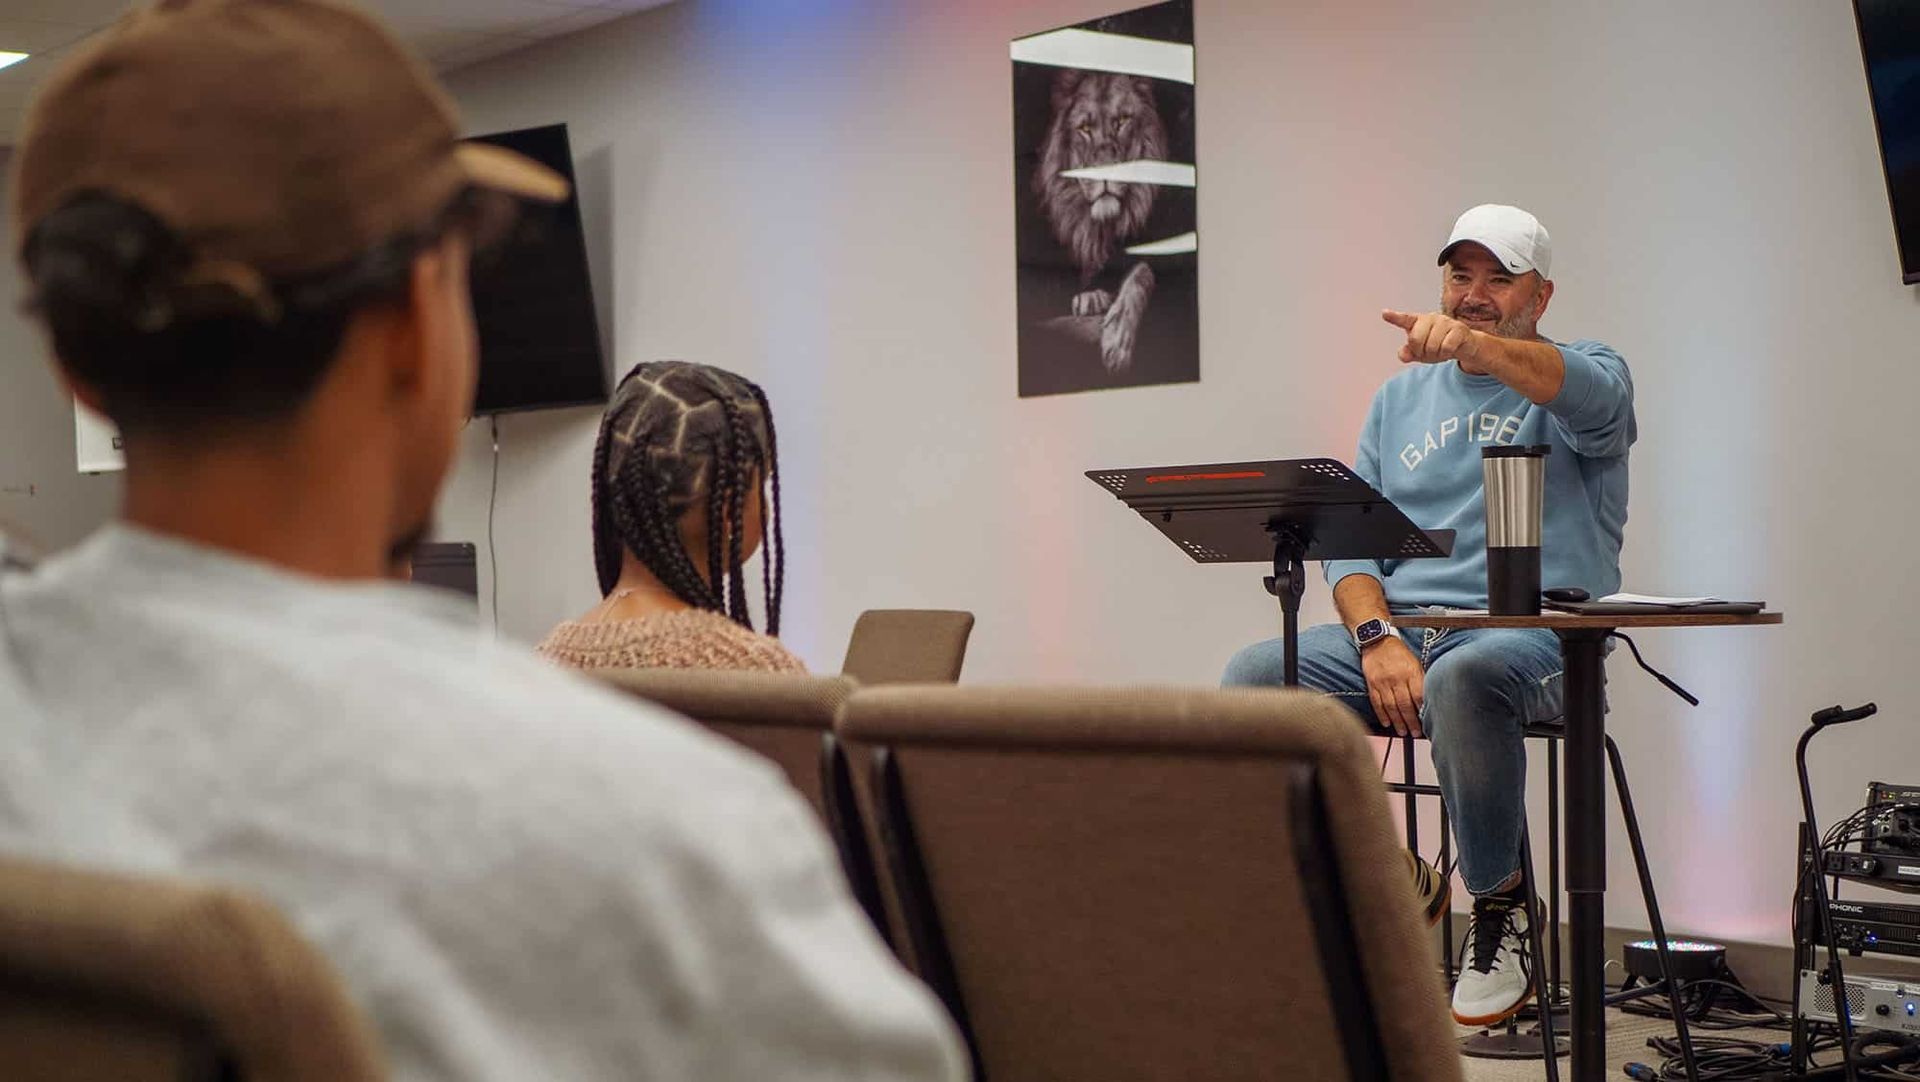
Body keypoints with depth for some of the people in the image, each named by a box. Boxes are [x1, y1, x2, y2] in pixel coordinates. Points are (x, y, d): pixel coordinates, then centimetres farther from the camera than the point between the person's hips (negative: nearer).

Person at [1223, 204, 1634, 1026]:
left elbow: (1589, 393, -20)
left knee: (1461, 678, -39)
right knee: (1252, 676, -21)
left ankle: (1501, 905, -16)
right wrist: (1376, 638, -10)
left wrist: (1469, 344, -39)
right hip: (1399, 625, 5)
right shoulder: (1400, 400, 21)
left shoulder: (1584, 371, 8)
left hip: (1532, 633, -5)